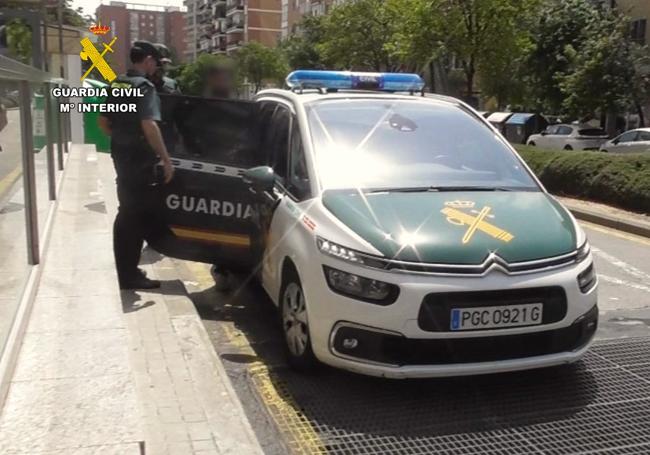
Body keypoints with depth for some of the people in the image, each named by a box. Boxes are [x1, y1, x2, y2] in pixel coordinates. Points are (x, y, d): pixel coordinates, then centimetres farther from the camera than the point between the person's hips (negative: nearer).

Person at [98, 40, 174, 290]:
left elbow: (104, 122, 18)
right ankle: (130, 275, 1)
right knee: (135, 216, -4)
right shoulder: (145, 87, -15)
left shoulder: (115, 85, 11)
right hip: (140, 160, -9)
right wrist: (166, 159, -24)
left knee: (128, 213, 17)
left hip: (122, 157, 9)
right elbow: (149, 126, -27)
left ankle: (127, 270, 26)